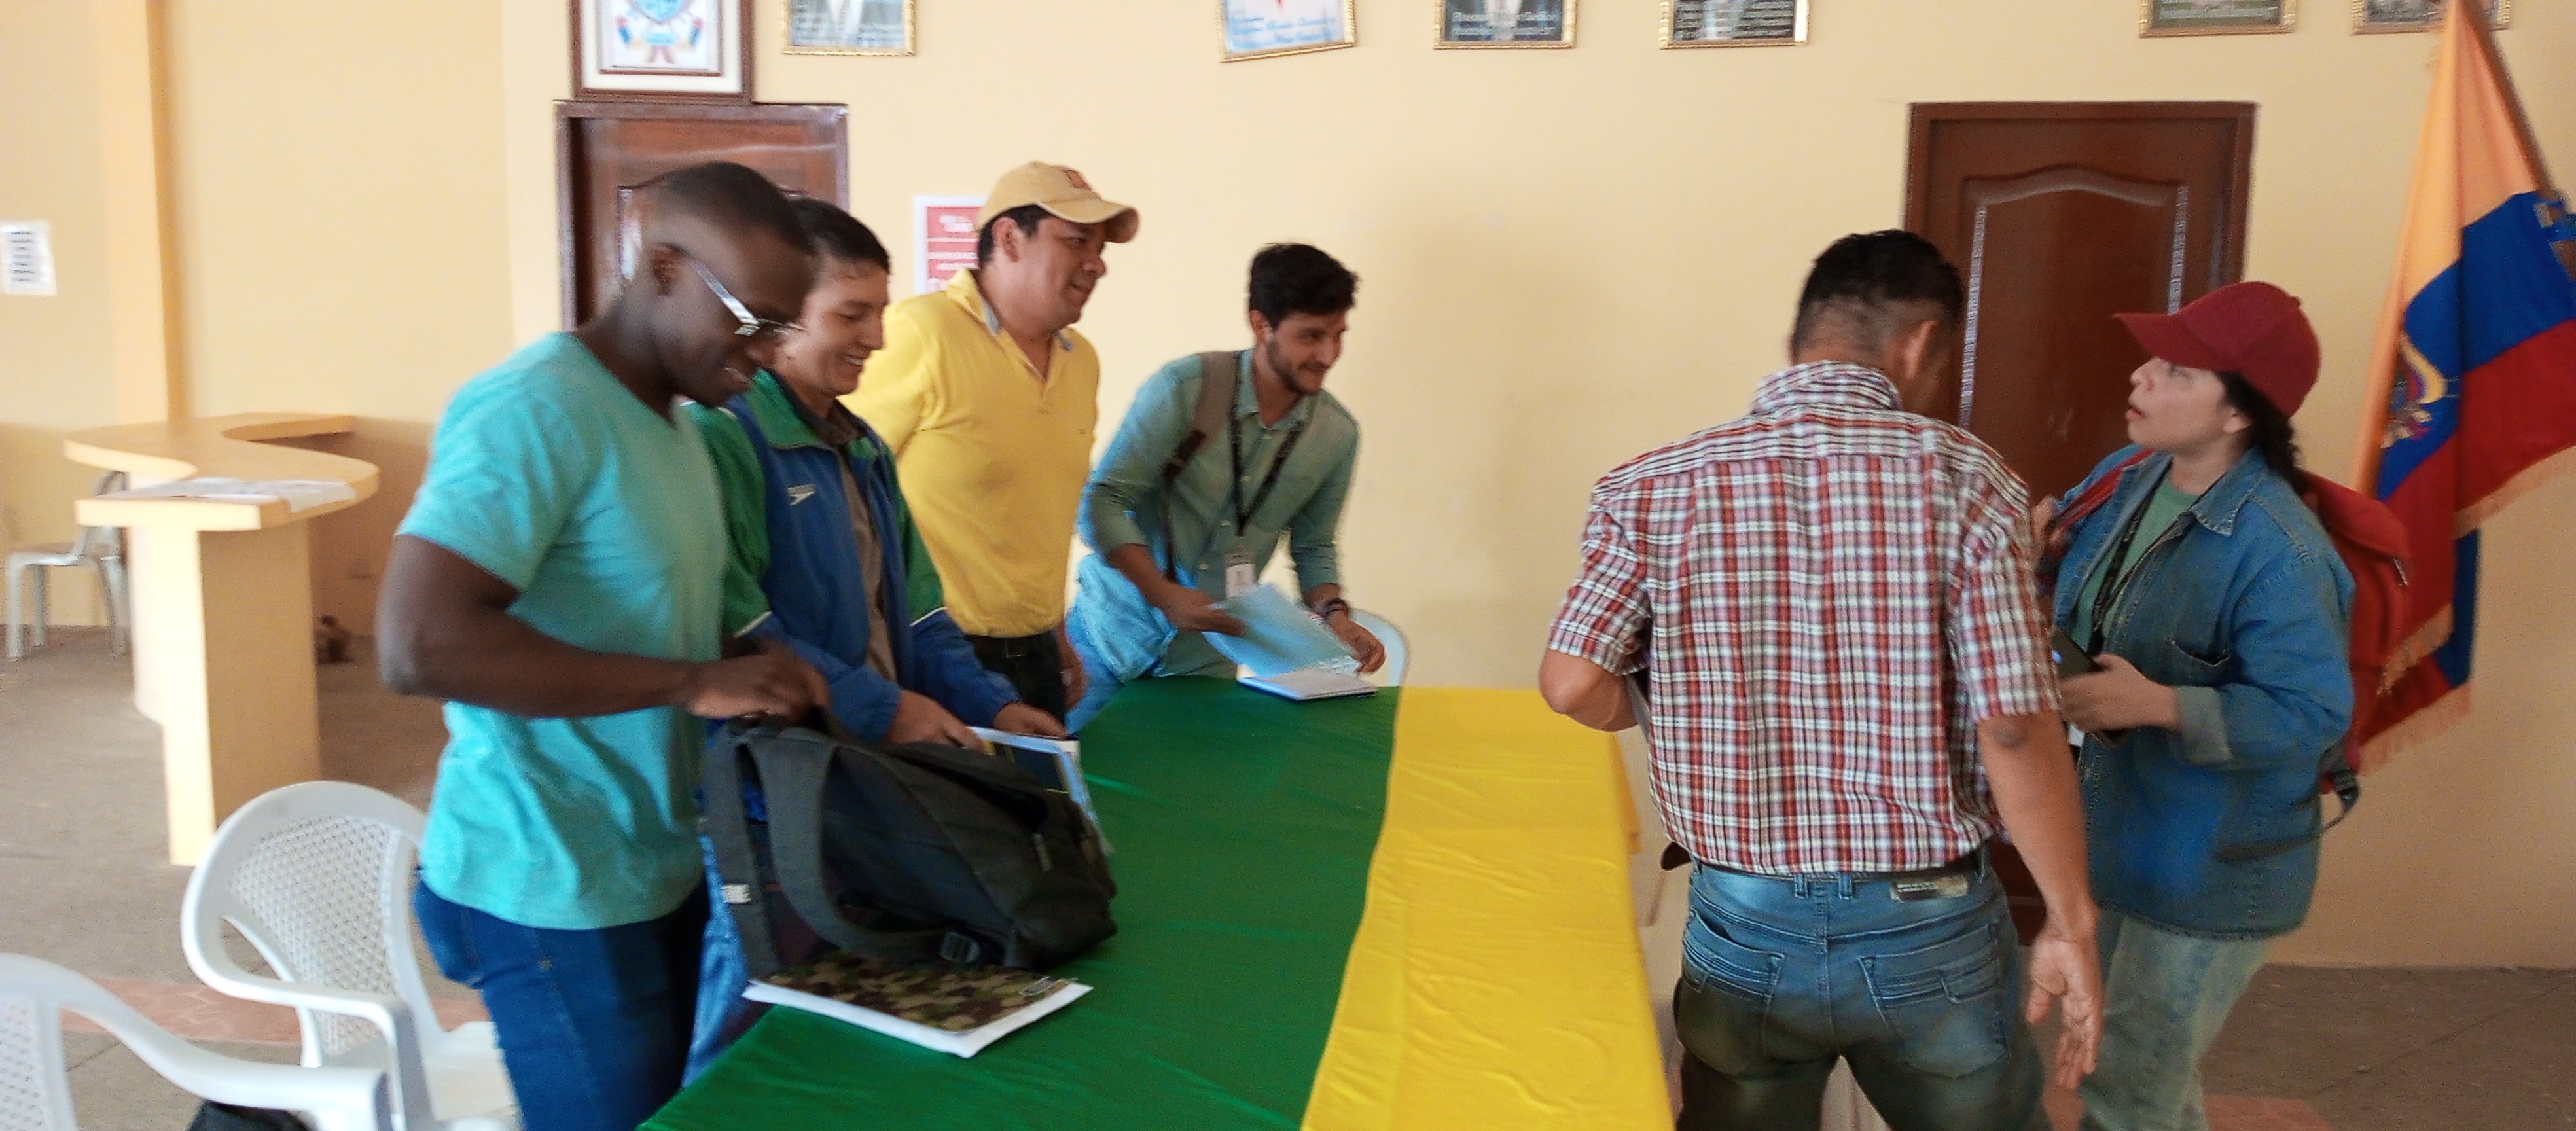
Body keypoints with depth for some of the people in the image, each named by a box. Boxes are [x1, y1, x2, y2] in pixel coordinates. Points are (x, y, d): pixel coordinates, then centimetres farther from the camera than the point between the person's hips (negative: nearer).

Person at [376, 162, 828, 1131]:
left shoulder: (673, 422, 9)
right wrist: (694, 682, -28)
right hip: (558, 891, -9)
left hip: (662, 867, 9)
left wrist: (747, 673, -1)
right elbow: (418, 645, -29)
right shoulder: (537, 411, -19)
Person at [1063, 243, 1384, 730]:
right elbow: (1102, 503, -17)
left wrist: (1334, 614, -12)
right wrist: (1164, 594, -28)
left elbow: (1313, 545, 7)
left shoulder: (1338, 434, -5)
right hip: (1113, 633, -2)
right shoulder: (1183, 389, -17)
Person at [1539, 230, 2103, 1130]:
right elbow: (2017, 729, -15)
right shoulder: (1964, 478, -11)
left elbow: (1574, 688, -13)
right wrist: (2071, 924, -4)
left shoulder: (1655, 484, -6)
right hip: (1930, 927, -1)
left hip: (1744, 927, 1)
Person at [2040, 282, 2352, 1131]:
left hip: (2210, 871, -8)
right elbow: (2081, 611, 15)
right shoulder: (2127, 475, -2)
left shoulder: (2278, 550, -27)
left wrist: (2157, 704, -35)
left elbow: (2313, 711, -27)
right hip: (2122, 837, 8)